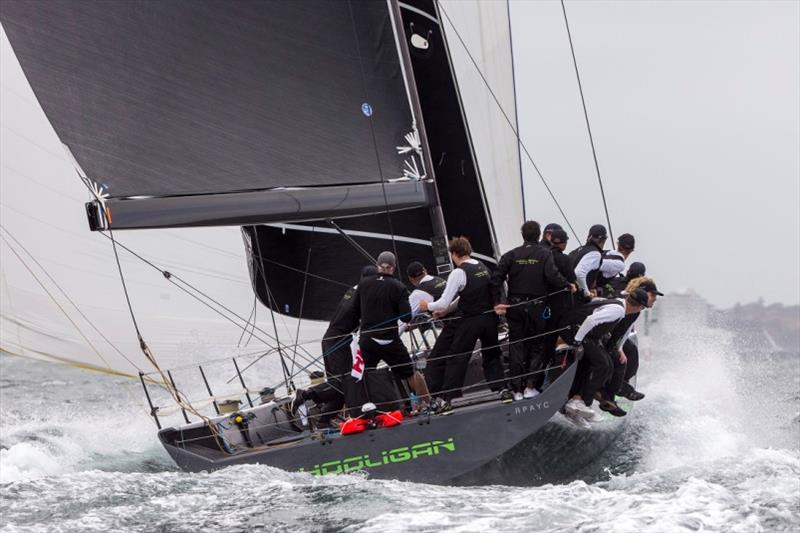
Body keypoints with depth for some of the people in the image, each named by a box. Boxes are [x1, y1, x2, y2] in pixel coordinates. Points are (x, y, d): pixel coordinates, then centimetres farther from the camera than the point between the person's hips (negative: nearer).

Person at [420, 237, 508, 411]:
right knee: (491, 355, 21)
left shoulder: (458, 273, -13)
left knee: (456, 359, 1)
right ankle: (502, 389, 14)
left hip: (470, 321, -6)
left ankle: (448, 400, -2)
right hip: (489, 318, 6)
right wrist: (446, 310, 23)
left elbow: (444, 302, -13)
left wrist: (428, 306, 8)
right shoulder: (483, 267, 8)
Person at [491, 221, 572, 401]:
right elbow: (553, 276, -20)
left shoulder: (511, 255, 1)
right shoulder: (545, 254, -6)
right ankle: (530, 386, 2)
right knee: (536, 346, 11)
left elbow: (496, 278, -7)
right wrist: (567, 285, -4)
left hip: (515, 306, 2)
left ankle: (517, 389, 8)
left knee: (516, 347, 8)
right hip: (537, 307, -2)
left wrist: (497, 302, -4)